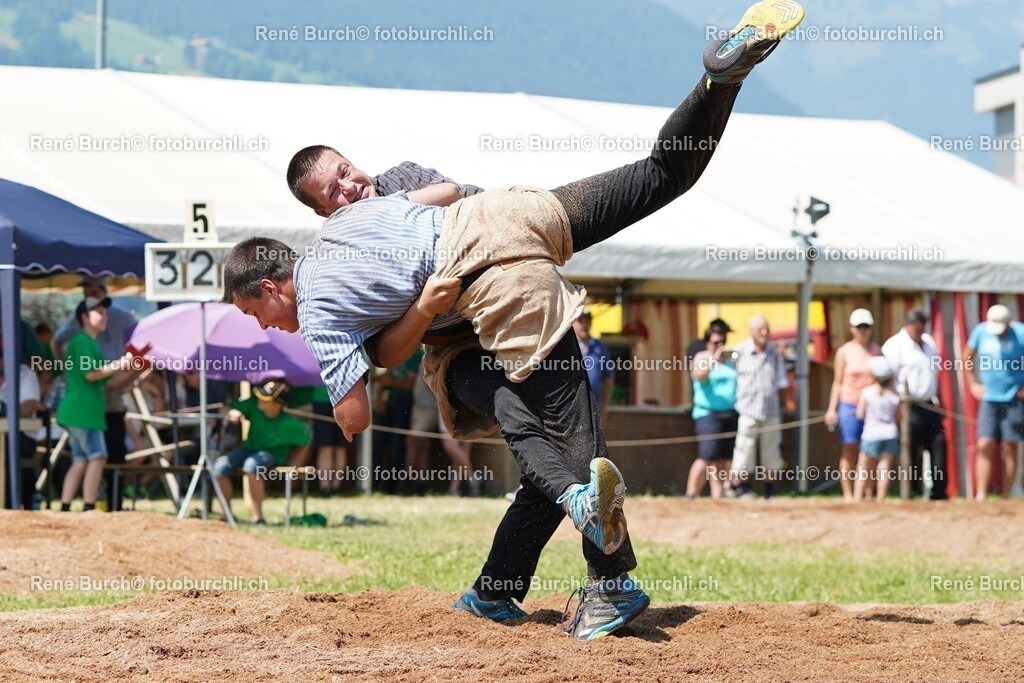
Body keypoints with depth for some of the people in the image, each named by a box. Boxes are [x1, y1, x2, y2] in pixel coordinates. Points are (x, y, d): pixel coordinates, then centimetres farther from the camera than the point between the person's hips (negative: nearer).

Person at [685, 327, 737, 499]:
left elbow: (736, 386, 24)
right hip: (708, 414, -6)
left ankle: (717, 496, 1)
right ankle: (690, 496, -15)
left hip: (730, 414, 6)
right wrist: (714, 360, -30)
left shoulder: (729, 360, 17)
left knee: (723, 459, 1)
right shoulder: (702, 357, 0)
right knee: (707, 457, -16)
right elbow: (700, 376, -19)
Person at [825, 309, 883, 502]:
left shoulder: (876, 351, 8)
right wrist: (832, 408, -2)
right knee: (849, 452, 0)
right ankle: (848, 494, 4)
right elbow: (837, 382, 4)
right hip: (849, 405, -2)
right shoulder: (844, 352, 2)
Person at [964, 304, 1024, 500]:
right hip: (989, 398, 3)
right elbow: (967, 357, 16)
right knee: (985, 446, -6)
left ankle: (1006, 497, 5)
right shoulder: (981, 332, 0)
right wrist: (973, 383, 10)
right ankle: (980, 497, -9)